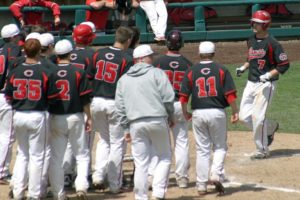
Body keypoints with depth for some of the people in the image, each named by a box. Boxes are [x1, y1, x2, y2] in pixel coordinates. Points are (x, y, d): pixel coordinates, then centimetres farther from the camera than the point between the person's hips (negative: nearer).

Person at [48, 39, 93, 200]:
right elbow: (85, 98, -6)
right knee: (82, 154, 10)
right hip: (75, 117, -1)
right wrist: (89, 117, 5)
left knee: (56, 157, 8)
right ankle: (81, 185, -8)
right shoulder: (78, 72, -6)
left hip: (55, 118, 1)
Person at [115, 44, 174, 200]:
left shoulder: (123, 79, 14)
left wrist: (126, 128, 16)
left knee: (141, 163, 6)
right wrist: (171, 116, 9)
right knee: (164, 157, 10)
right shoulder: (157, 73, 2)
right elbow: (168, 97, -6)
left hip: (135, 124, 3)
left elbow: (120, 107, 12)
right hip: (157, 121, -3)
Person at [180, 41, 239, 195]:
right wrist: (235, 112, 3)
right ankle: (216, 174, -10)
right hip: (217, 113, -1)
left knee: (202, 149, 8)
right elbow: (230, 94, -6)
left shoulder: (191, 71, 3)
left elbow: (184, 96, 0)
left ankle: (202, 184, 7)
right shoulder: (221, 70, -1)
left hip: (198, 113, 1)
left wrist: (185, 113, 14)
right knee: (220, 147, 12)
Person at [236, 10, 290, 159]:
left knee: (257, 117, -10)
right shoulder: (251, 41, 10)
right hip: (251, 83, 8)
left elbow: (284, 65, -13)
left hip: (265, 84, -8)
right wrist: (244, 67, 8)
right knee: (244, 116, 3)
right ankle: (270, 128, 27)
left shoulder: (272, 43, -13)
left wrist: (268, 75, -21)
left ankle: (262, 150, 3)